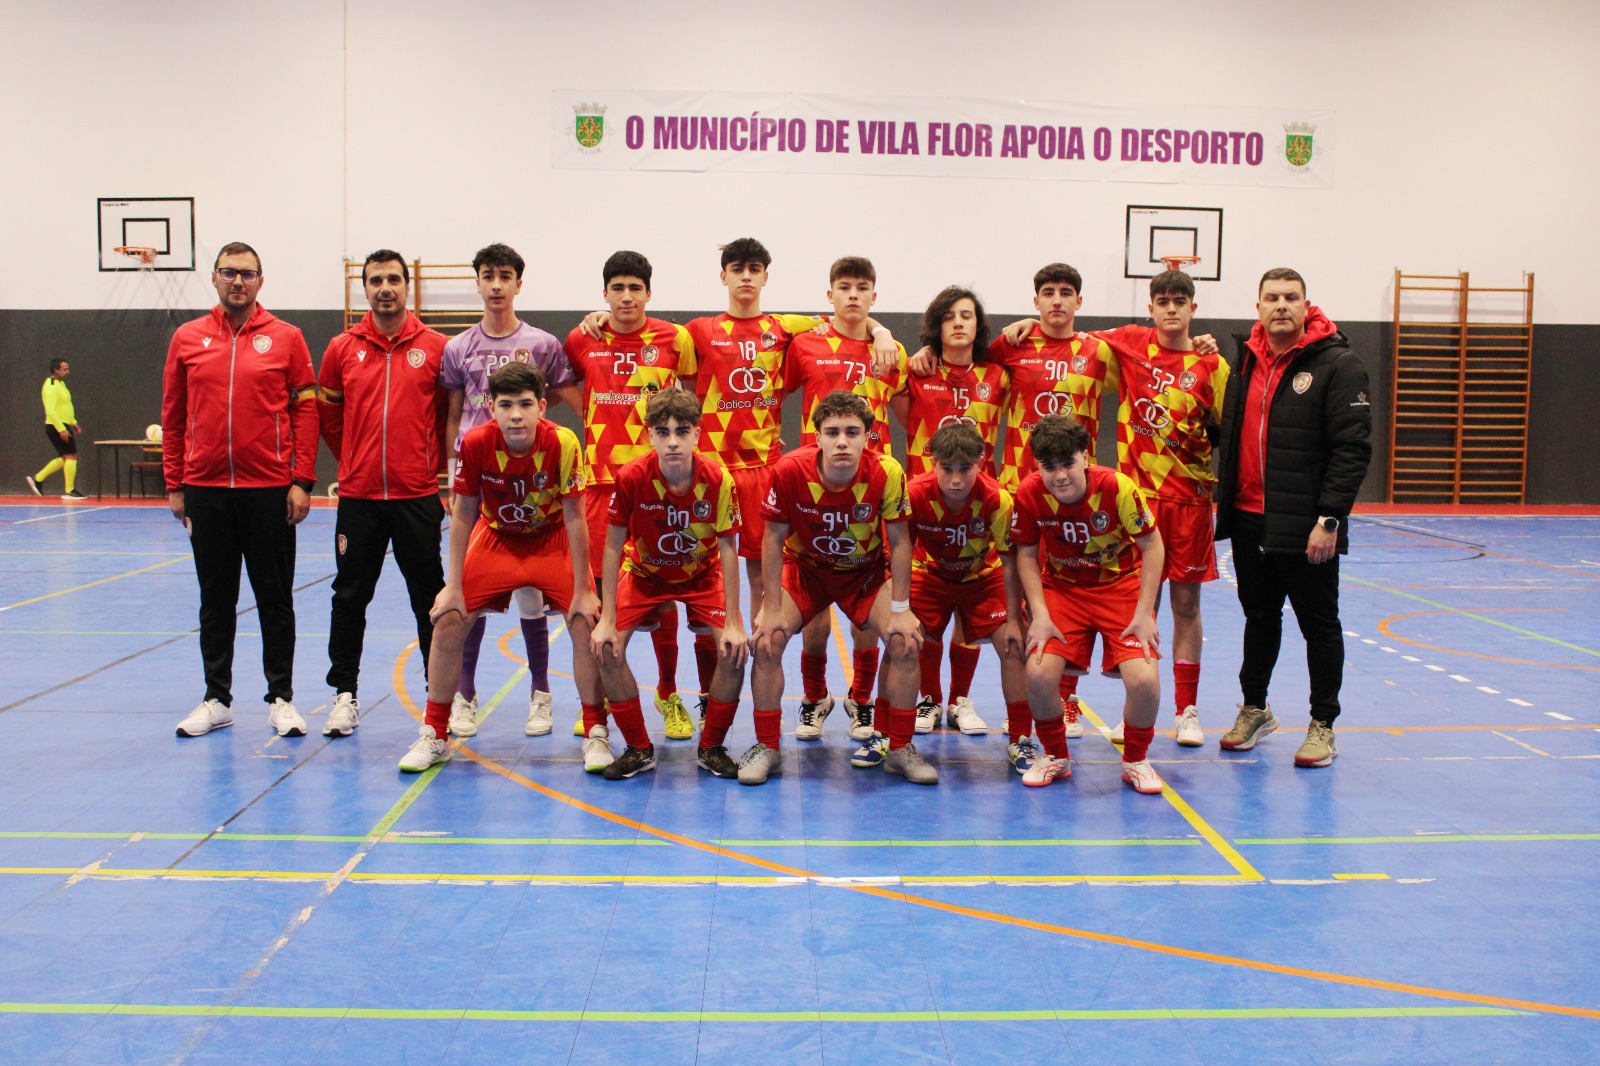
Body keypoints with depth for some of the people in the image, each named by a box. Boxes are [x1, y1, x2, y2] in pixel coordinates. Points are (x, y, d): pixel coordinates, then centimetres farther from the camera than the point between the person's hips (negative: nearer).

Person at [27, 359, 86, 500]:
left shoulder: (61, 383, 15)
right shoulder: (51, 387, -17)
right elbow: (50, 410, -24)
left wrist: (73, 422, 23)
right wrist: (61, 429, -26)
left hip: (63, 426, 10)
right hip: (57, 426, -10)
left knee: (64, 458, 14)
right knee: (71, 456, -7)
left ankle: (37, 479, 18)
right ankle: (69, 491, -4)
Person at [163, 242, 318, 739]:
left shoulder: (285, 338, 1)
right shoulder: (187, 339, 7)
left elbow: (306, 412, 0)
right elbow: (173, 416, 10)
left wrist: (302, 480, -7)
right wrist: (174, 485, 6)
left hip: (270, 490, -2)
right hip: (205, 491, 2)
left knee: (275, 599, 5)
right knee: (215, 600, 11)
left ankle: (281, 699, 15)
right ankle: (216, 700, 22)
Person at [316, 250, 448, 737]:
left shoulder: (435, 347, 0)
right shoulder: (342, 349, 4)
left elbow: (450, 412, 8)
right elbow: (327, 414, 15)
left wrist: (430, 460, 6)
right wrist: (355, 459, 12)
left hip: (418, 495, -2)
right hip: (358, 495, 2)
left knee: (429, 598, 5)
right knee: (350, 598, 8)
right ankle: (345, 693, 19)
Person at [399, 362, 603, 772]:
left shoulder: (563, 443, -28)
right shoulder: (475, 444, -24)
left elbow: (574, 519, -20)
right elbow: (462, 516, -12)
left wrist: (582, 592, -17)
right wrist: (453, 586, -11)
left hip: (552, 539, -1)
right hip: (495, 537, 2)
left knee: (586, 624, -16)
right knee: (447, 622, -8)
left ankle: (596, 734, 1)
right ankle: (434, 736, 9)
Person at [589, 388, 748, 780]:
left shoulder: (718, 479, -26)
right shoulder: (631, 478, -26)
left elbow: (727, 551, -19)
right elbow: (613, 547, -17)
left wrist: (733, 623, -19)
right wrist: (607, 619, -19)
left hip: (702, 573, 0)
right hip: (643, 571, 0)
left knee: (734, 650, -18)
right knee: (607, 647, -17)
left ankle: (712, 747, 3)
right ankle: (639, 749, 0)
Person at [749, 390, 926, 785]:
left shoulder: (887, 473, -27)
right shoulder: (790, 470, -28)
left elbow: (899, 542, -14)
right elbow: (774, 539, -15)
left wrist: (901, 610, -15)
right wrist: (771, 609, -16)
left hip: (867, 571, 0)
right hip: (804, 567, 0)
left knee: (906, 643, -16)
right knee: (767, 640, -18)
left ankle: (900, 749, 3)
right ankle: (767, 748, 0)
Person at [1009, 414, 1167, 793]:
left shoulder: (1117, 487, -24)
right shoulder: (1029, 493, -18)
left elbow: (1152, 545, -12)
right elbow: (1026, 555, -4)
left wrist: (1144, 614, -14)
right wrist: (1039, 615, -13)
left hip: (1121, 585, -1)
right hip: (1061, 588, 2)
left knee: (1143, 680, -20)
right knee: (1039, 673, -20)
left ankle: (1136, 760, 11)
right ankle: (1055, 756, 10)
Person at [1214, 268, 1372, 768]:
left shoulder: (1337, 365, -9)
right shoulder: (1246, 361, 10)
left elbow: (1352, 449, -14)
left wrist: (1330, 519, -19)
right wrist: (1226, 498, 12)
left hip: (1305, 528, -6)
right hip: (1248, 520, 6)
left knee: (1319, 624, 6)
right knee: (1259, 618, 18)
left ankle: (1323, 726, 18)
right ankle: (1255, 710, 33)